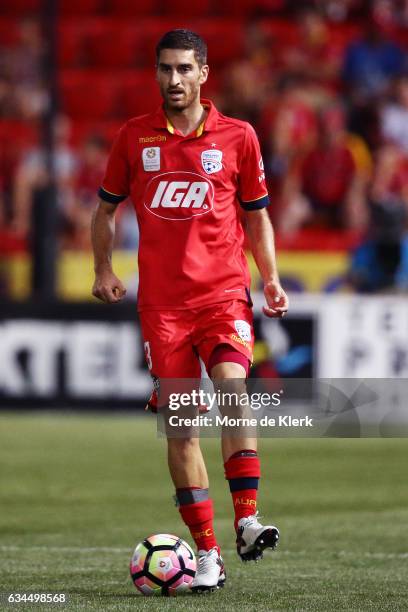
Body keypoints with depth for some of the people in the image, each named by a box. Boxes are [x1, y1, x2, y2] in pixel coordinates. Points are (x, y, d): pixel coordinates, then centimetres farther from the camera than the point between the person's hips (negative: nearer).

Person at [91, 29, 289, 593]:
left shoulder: (237, 137, 4)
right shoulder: (134, 138, 7)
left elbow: (257, 214, 13)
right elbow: (107, 207, 19)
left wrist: (271, 281, 3)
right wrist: (104, 270, 6)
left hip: (223, 292, -1)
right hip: (161, 301, 1)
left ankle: (248, 522, -23)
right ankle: (206, 551, 4)